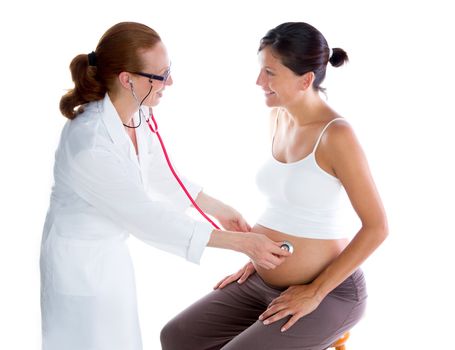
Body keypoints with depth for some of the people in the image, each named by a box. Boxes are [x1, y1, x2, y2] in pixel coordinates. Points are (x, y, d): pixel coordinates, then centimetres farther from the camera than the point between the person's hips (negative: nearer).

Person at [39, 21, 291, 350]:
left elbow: (160, 177, 8)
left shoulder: (136, 115, -9)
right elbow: (146, 216, -27)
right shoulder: (90, 142, -32)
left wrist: (222, 210, 13)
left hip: (112, 250, 8)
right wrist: (243, 242, -25)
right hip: (80, 260, -8)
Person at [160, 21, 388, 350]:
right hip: (267, 282, 8)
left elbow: (377, 227, -20)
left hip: (329, 292, -8)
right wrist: (256, 260, 9)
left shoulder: (337, 134, -24)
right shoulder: (281, 115, 2)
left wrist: (315, 293, -18)